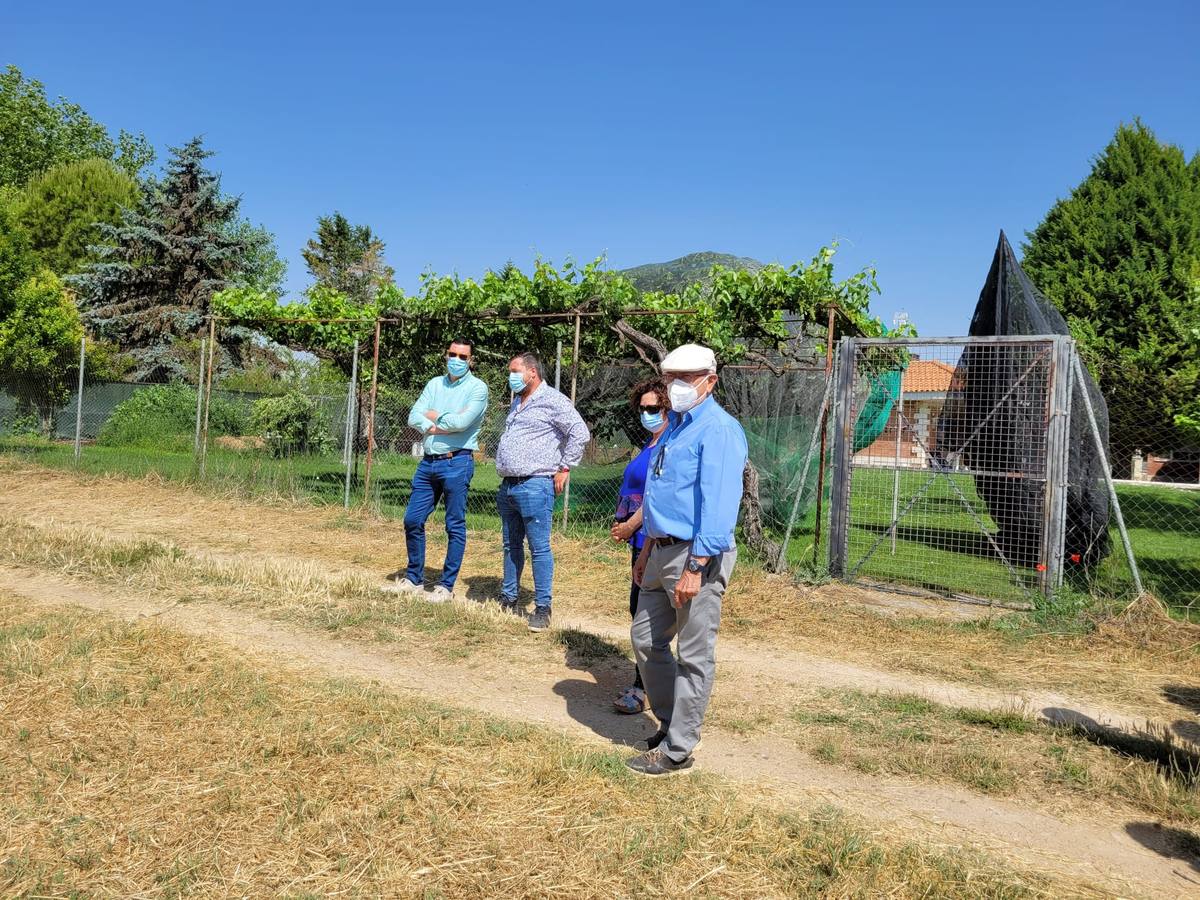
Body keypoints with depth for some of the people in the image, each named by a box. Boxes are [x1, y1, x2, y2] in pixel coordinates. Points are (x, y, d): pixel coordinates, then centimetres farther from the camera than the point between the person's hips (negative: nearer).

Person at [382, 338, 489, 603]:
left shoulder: (477, 387, -4)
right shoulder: (435, 384, 13)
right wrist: (446, 424, -13)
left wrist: (434, 417, -2)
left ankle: (446, 586, 10)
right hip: (428, 461, 6)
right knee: (412, 520, 9)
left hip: (456, 463, -6)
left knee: (455, 526, 1)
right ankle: (414, 579, 23)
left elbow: (462, 421, -19)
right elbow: (413, 417, 2)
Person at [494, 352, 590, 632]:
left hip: (535, 486, -9)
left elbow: (580, 433, -15)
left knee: (539, 548, -6)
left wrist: (564, 468, -13)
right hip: (508, 486, 9)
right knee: (511, 546, 16)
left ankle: (542, 608, -1)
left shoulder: (552, 400, -9)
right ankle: (508, 600, 27)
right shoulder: (517, 402, 20)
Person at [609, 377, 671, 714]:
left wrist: (631, 526, -12)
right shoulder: (651, 444, 16)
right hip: (642, 541, 10)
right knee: (639, 609, 15)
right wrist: (625, 526, 10)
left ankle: (644, 687, 4)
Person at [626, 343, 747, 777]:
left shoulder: (718, 429, -15)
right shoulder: (675, 425, 15)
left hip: (698, 556, -10)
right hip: (663, 551, 10)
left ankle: (677, 750, 13)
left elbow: (718, 503, -23)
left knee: (694, 657, 2)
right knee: (646, 640, 17)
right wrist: (648, 549, 20)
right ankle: (671, 723, 33)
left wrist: (695, 567, -26)